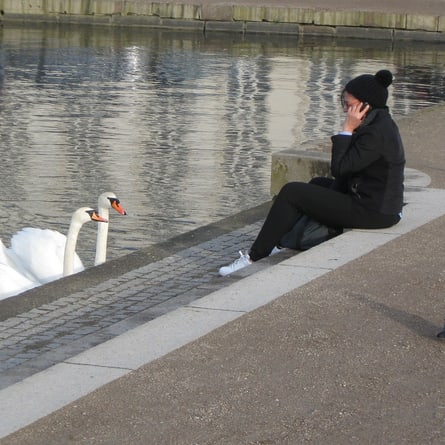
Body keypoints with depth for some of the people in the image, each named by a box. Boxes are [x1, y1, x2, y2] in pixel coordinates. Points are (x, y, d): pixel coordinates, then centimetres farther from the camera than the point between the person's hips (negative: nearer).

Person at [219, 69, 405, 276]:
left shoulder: (377, 133, -23)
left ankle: (254, 257, -2)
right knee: (318, 184, 32)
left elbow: (340, 167, -21)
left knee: (291, 192, -7)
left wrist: (346, 130, -17)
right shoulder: (381, 123, 9)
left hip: (373, 212, -10)